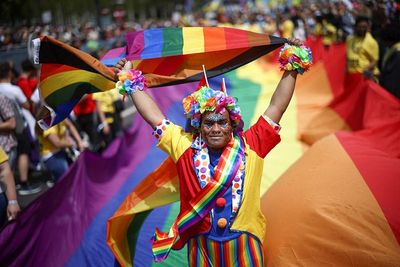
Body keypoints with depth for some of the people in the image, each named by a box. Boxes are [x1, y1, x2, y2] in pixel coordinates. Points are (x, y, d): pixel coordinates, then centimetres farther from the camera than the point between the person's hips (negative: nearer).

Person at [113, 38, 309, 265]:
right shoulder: (186, 147, -1)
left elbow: (276, 107, 0)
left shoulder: (250, 146, -2)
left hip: (244, 247, 0)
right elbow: (154, 116, 2)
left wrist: (291, 72, -3)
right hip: (202, 249, 1)